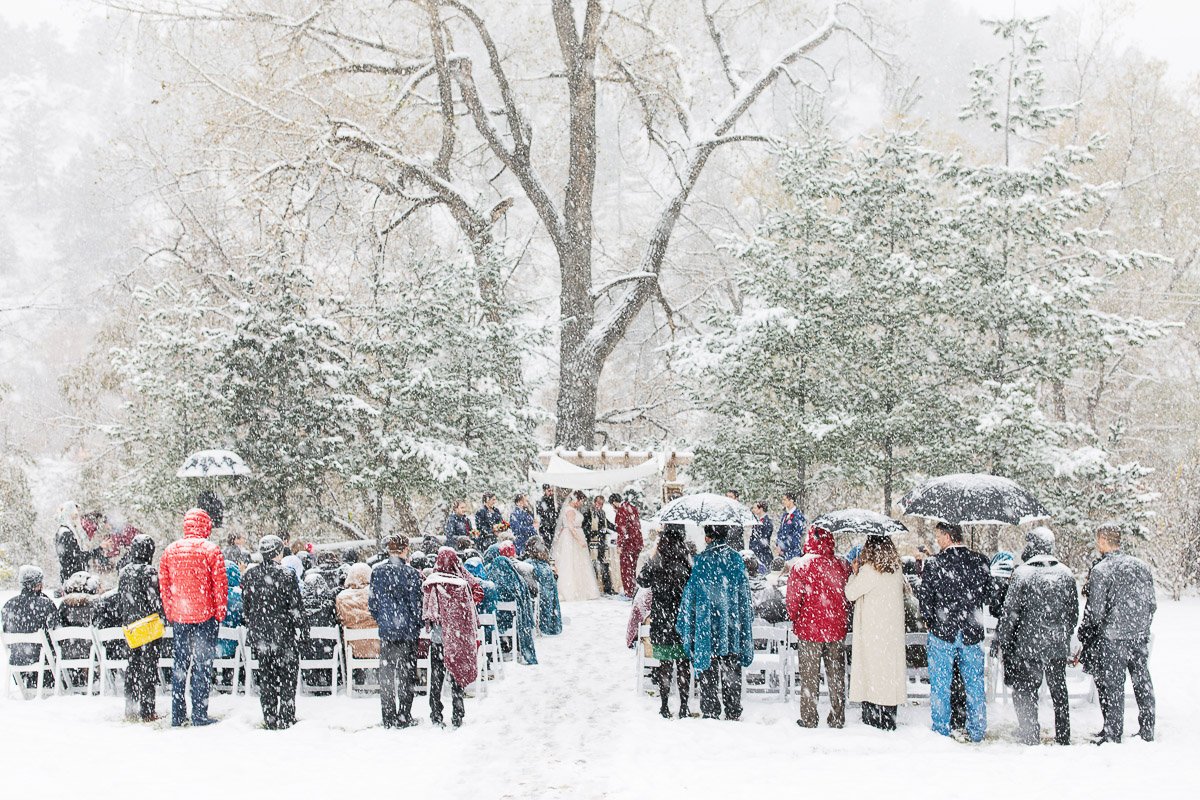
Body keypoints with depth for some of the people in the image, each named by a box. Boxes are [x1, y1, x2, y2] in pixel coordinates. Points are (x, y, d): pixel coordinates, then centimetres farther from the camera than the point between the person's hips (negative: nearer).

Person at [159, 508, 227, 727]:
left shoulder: (170, 550, 5)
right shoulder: (211, 549, -8)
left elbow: (164, 584, 9)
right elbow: (220, 585, -8)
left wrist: (170, 614, 16)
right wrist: (220, 613, 1)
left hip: (178, 618, 4)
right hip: (205, 616, -4)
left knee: (180, 665, 13)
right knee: (202, 664, 1)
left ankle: (177, 716, 15)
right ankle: (199, 715, -1)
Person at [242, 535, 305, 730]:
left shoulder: (251, 575, 2)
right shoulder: (286, 575, -12)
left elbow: (246, 606, 9)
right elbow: (296, 606, -10)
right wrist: (301, 630, 0)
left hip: (259, 634, 4)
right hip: (284, 632, -4)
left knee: (265, 677, 11)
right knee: (287, 676, 6)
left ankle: (270, 720, 12)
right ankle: (286, 718, 5)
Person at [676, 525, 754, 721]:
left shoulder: (701, 562, -11)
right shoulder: (736, 560, -1)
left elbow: (690, 597, -5)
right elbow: (745, 597, 6)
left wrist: (684, 628, 5)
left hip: (707, 629, -3)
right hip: (733, 630, 3)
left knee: (708, 675, 6)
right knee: (732, 675, 11)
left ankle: (710, 714, 7)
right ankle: (733, 714, 15)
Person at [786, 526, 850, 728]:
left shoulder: (802, 565, -14)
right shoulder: (840, 565, -3)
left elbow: (793, 597, -11)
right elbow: (848, 593, 4)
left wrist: (793, 617, 7)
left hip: (809, 629, -3)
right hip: (836, 628, 3)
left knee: (809, 676, 7)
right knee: (836, 675, 12)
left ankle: (808, 719, 11)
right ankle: (837, 718, 17)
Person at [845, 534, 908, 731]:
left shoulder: (869, 570, -15)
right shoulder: (897, 570, 3)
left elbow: (850, 593, -8)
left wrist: (855, 573, 8)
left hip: (872, 631, -6)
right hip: (893, 631, 6)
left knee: (872, 670, 0)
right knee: (889, 668, 10)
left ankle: (872, 718, 2)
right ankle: (889, 720, 14)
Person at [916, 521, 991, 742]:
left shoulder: (934, 563, -12)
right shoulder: (980, 562, -3)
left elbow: (924, 597, -8)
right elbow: (988, 593, 9)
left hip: (942, 632, -3)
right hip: (972, 632, 3)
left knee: (940, 684, 7)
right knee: (974, 683, 14)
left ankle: (941, 731, 11)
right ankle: (977, 731, 19)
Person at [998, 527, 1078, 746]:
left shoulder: (1022, 573, -12)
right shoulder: (1066, 574, 2)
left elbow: (1010, 611, -9)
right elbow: (1074, 612, 10)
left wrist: (1002, 639, 0)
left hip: (1028, 645, -4)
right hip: (1058, 646, 4)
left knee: (1024, 691, 5)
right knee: (1059, 691, 14)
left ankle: (1030, 735, 1)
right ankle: (1063, 738, 19)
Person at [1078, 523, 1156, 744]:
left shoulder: (1101, 570, -13)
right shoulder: (1142, 566, 5)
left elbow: (1095, 610, -13)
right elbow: (1152, 604, 9)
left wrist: (1085, 633, 3)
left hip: (1111, 637, -5)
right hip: (1140, 638, 6)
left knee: (1112, 686, 1)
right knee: (1143, 684, 12)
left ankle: (1113, 734, 5)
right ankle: (1147, 732, 19)